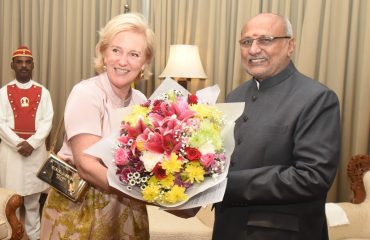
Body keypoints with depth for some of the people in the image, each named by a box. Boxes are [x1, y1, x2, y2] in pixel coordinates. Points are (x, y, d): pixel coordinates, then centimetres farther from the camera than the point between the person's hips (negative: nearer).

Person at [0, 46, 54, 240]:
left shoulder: (43, 92, 4)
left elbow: (47, 122, -2)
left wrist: (31, 143, -13)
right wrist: (19, 143, -14)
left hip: (36, 148, 0)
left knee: (33, 198, 8)